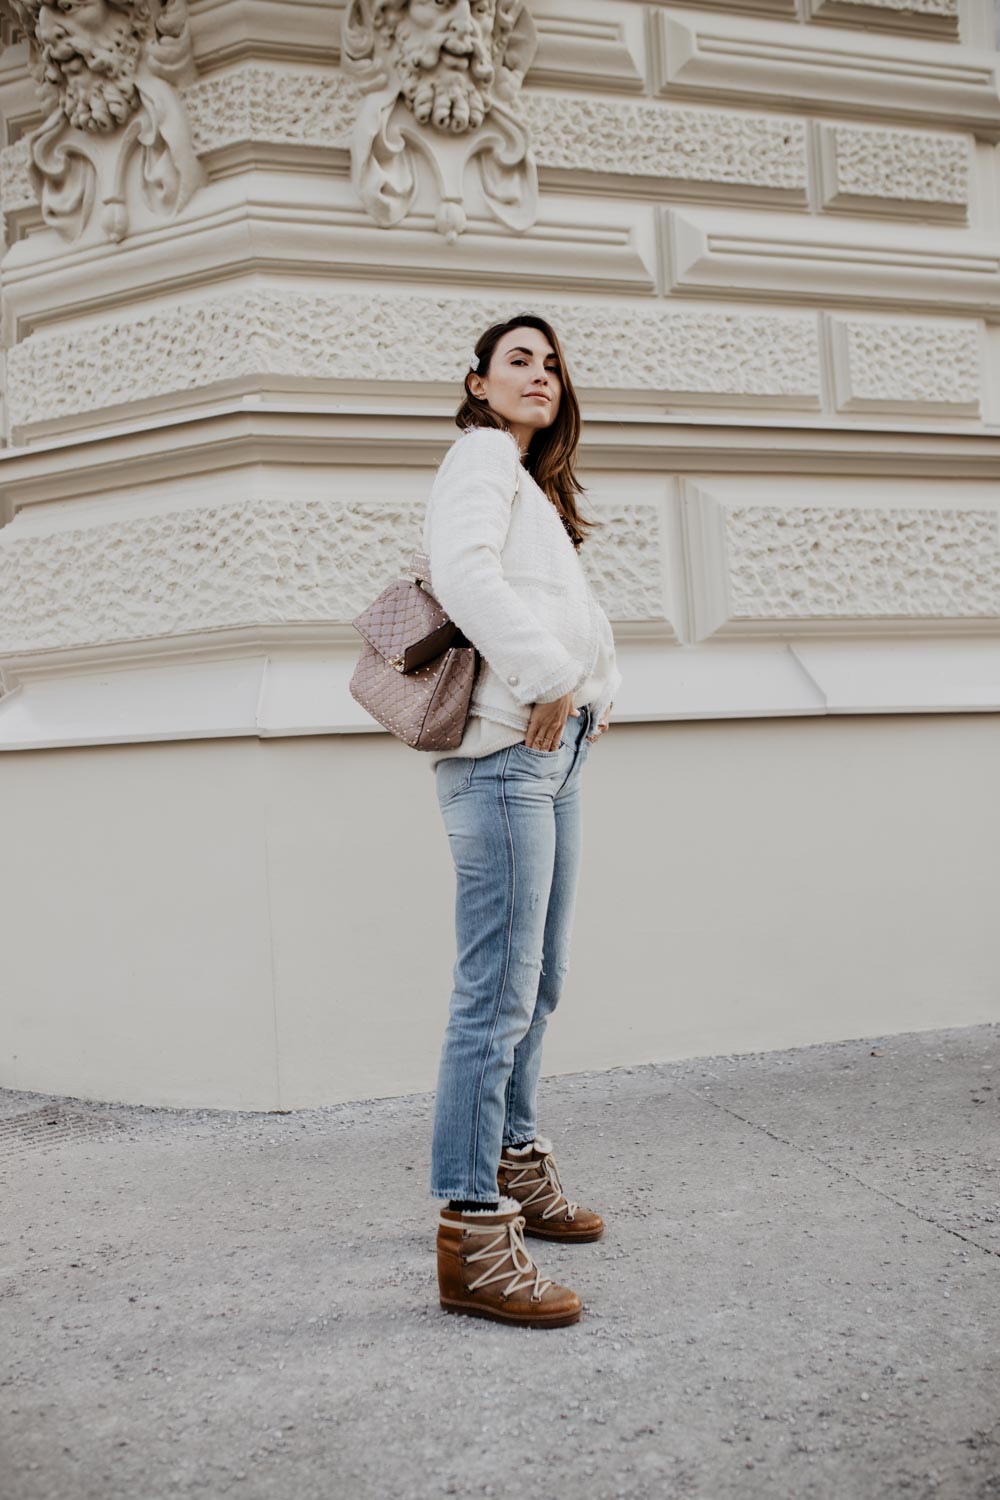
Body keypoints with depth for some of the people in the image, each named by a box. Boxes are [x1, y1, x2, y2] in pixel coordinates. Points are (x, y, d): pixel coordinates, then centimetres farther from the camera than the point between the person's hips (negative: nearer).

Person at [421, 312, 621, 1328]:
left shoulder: (535, 484, 28)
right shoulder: (480, 456, -2)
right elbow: (464, 570, -20)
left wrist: (598, 686, 11)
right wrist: (546, 678, -18)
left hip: (552, 754, 10)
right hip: (504, 752, -10)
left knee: (536, 984, 16)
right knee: (497, 995, -11)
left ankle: (515, 1166, 31)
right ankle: (472, 1239, -7)